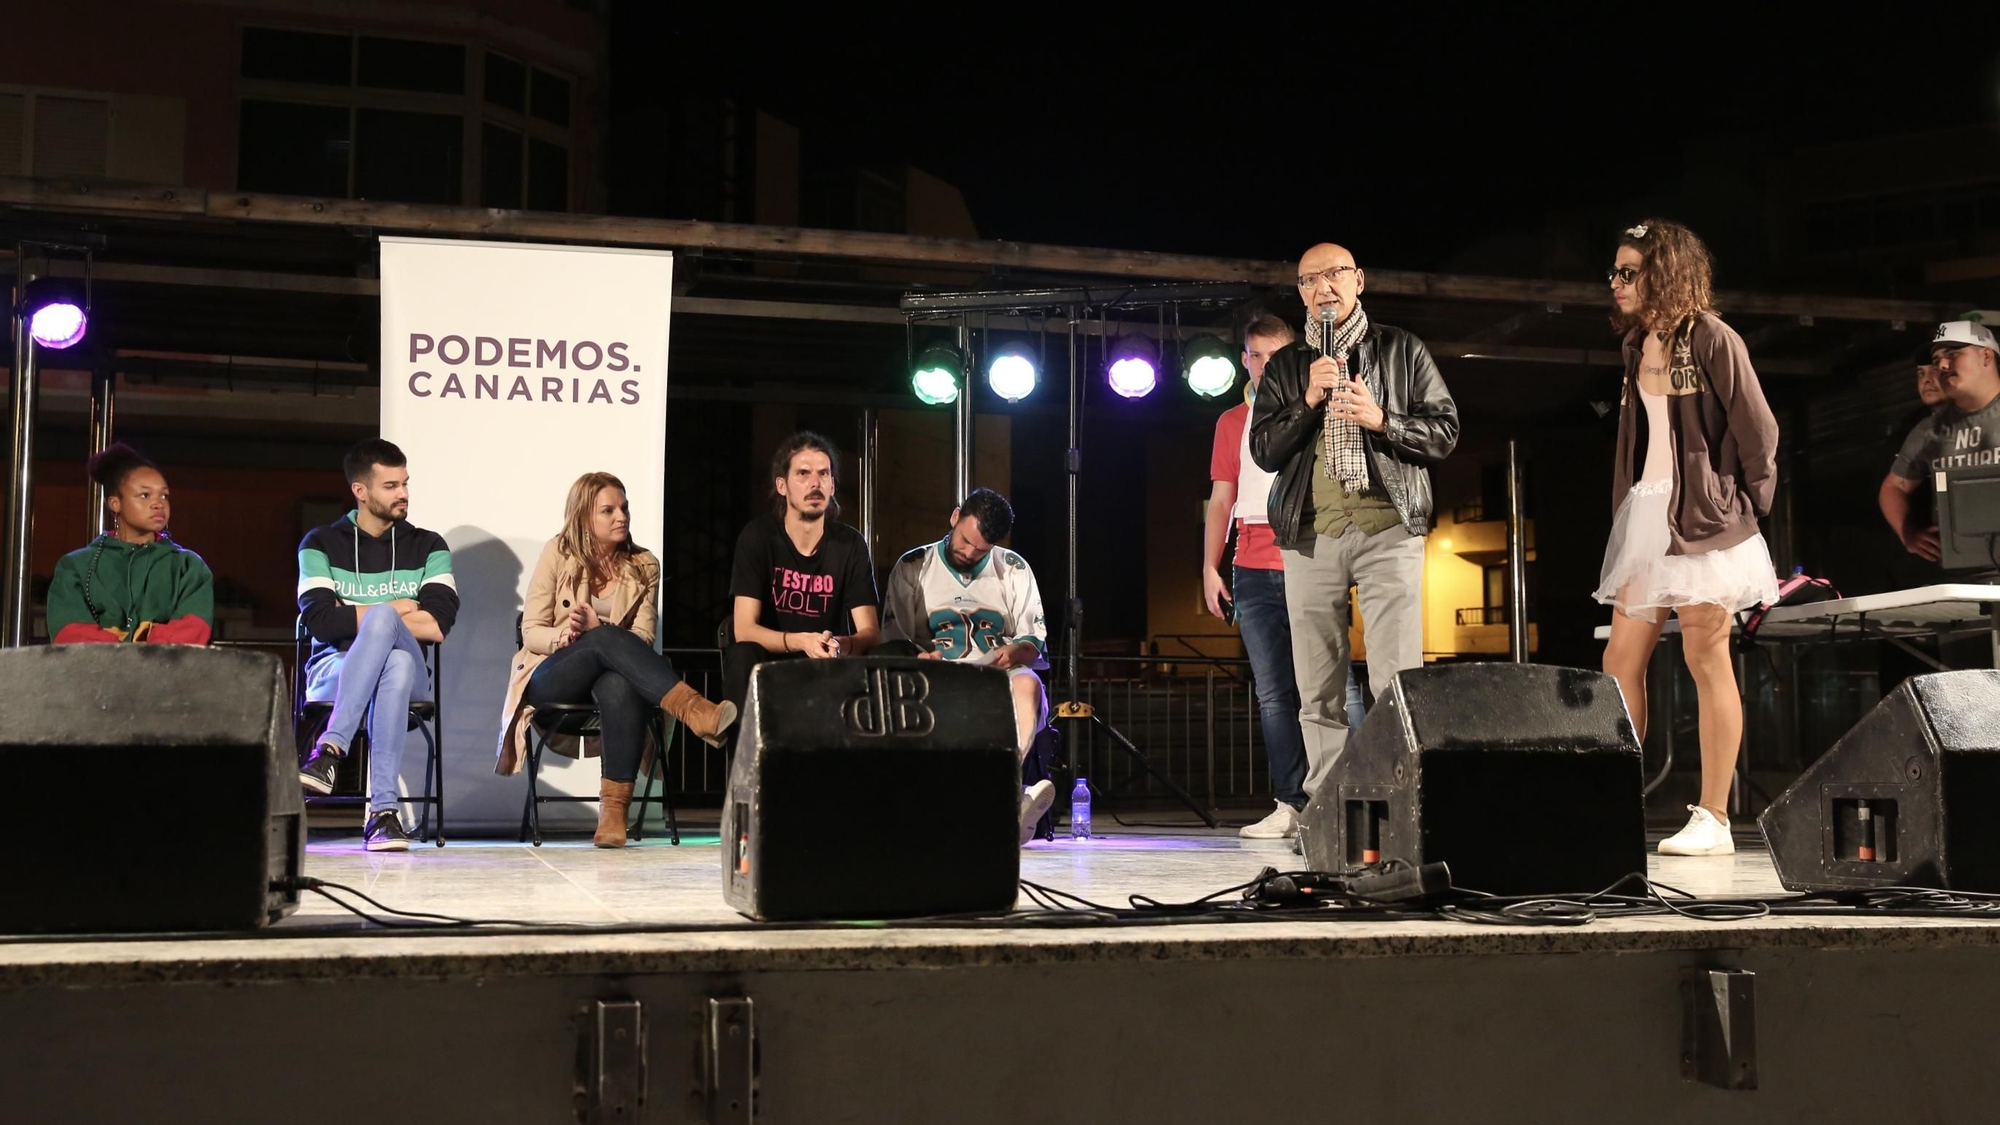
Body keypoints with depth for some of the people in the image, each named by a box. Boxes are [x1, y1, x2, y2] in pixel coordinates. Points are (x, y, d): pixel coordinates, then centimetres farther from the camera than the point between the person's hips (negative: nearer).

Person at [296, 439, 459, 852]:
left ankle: (330, 752, -44)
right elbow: (320, 622, -6)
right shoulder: (321, 545, 12)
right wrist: (398, 609, -4)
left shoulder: (428, 547, 13)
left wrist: (355, 615, -4)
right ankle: (384, 809, -47)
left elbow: (437, 625, -4)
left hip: (408, 671, 1)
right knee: (397, 663, -38)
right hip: (333, 669, -1)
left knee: (382, 620, -36)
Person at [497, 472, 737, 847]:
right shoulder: (558, 554, 3)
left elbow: (642, 640, 0)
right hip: (552, 676, -1)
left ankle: (614, 808, -44)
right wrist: (564, 635, -22)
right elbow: (530, 632, 1)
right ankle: (694, 711, -54)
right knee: (607, 639, -36)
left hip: (611, 673, 2)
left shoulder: (644, 566, 8)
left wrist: (595, 629, -20)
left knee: (619, 686, -40)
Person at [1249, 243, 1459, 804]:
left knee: (1397, 683, -10)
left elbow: (1445, 431, 7)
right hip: (1310, 535, 2)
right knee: (1318, 694, 1)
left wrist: (1381, 420, -9)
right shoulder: (1284, 366, 17)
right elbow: (1263, 452, 8)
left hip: (1389, 529, -2)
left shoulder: (1402, 351, 13)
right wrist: (1309, 400, -5)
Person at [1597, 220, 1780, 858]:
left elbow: (1758, 432, -7)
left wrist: (1745, 510, -3)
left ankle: (1712, 821, 1)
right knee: (1621, 661, 4)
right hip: (1645, 516, 8)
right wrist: (1625, 510, 9)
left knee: (1707, 660, -4)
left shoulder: (1712, 340, -8)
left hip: (1704, 519, -8)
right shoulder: (1637, 346, 15)